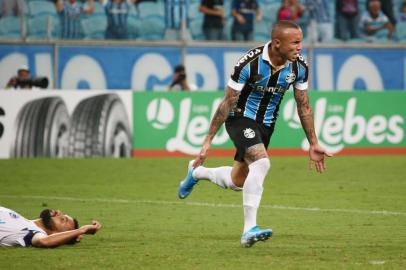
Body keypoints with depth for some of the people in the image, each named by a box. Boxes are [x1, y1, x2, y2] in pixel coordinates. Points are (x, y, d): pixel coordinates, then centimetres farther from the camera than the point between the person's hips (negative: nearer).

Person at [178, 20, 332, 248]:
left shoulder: (299, 66, -13)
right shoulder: (249, 64, -27)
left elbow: (304, 105, 1)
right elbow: (227, 103, -18)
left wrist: (313, 144, 2)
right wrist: (208, 141, -15)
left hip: (266, 124, 6)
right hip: (241, 117, -6)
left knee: (236, 182, 15)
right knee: (261, 162, -31)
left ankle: (196, 172, 46)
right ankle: (250, 229, -27)